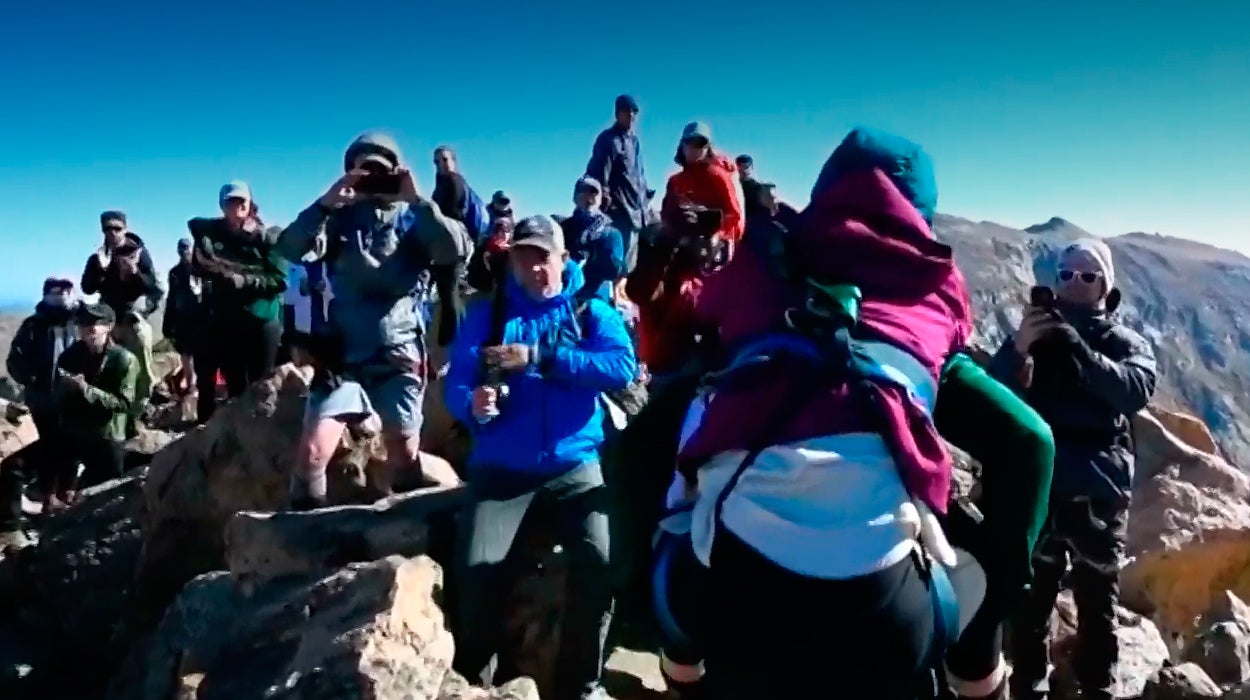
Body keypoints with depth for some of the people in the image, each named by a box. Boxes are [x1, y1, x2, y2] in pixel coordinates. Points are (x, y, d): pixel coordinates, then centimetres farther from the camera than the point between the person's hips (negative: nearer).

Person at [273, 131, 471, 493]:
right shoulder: (340, 217, 7)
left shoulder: (413, 217, 2)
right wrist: (324, 204, -22)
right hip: (344, 352, 2)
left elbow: (459, 251, -17)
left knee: (404, 457, 2)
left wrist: (418, 201, -21)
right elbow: (288, 250, -9)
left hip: (397, 355, -2)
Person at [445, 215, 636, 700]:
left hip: (576, 468, 0)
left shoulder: (593, 313, 8)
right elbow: (455, 384, 3)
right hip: (502, 469, 1)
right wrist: (473, 405, -21)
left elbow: (623, 368, -11)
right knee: (479, 568, -22)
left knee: (599, 561, -23)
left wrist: (540, 359, -17)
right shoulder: (487, 315, 11)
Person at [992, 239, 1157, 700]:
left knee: (1098, 607, 11)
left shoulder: (1126, 342, 7)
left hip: (1099, 497, 0)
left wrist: (1074, 343, -27)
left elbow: (1136, 390, -16)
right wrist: (1018, 347, -26)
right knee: (1030, 604, 7)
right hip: (1035, 494, 0)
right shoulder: (1036, 332, 7)